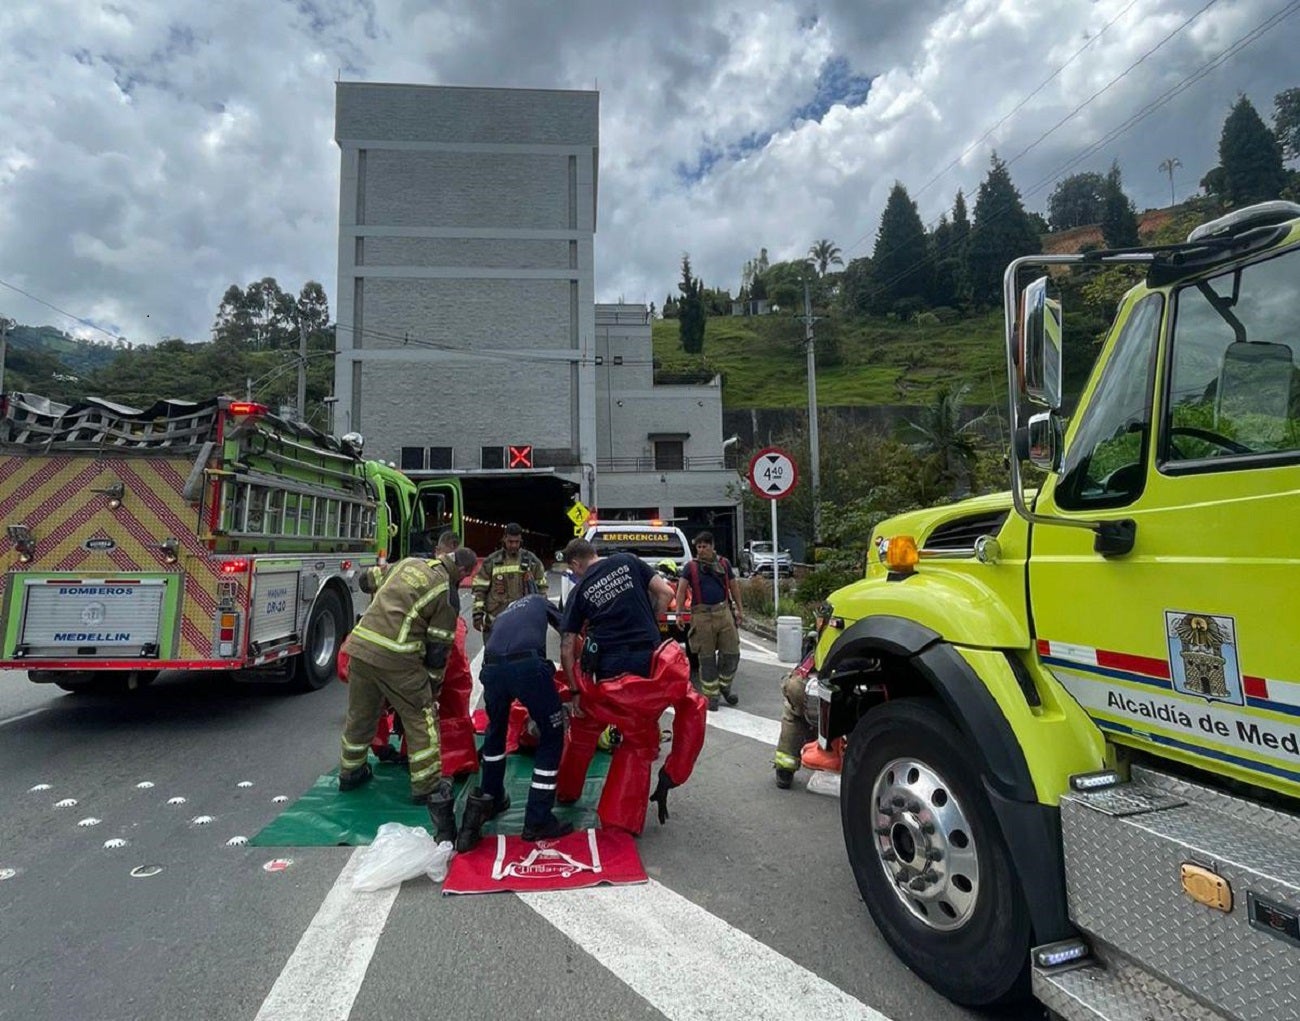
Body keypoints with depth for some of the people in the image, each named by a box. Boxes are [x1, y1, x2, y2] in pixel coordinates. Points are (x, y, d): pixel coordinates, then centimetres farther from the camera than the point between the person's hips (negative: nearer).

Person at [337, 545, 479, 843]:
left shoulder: (409, 562, 13)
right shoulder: (447, 593, -3)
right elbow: (437, 647, 0)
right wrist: (433, 688, 12)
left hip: (361, 644, 7)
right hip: (396, 658, -7)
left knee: (359, 715, 24)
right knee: (421, 720, 6)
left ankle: (350, 772, 42)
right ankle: (427, 787, 12)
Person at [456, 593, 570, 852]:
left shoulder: (502, 615, 39)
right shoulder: (539, 601, 32)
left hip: (491, 668, 4)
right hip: (528, 664, -4)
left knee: (496, 731, 32)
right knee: (551, 736, 14)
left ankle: (489, 799, 41)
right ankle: (537, 821, 17)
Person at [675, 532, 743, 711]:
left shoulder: (723, 563, 10)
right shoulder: (691, 567, 2)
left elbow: (734, 586, 18)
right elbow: (681, 590, -6)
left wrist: (740, 609, 17)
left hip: (724, 612, 3)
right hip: (702, 615, -2)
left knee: (732, 653, 4)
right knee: (707, 657, 4)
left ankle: (724, 686, 27)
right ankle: (711, 696, 14)